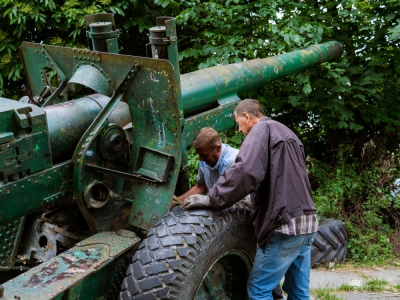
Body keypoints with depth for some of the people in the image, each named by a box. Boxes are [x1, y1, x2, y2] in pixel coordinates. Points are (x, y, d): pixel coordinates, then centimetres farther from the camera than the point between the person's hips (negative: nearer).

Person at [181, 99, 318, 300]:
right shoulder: (286, 133, 22)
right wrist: (257, 201, 33)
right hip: (306, 220, 9)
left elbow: (246, 172, -23)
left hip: (286, 222, -9)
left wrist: (212, 199, -18)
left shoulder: (262, 129, -6)